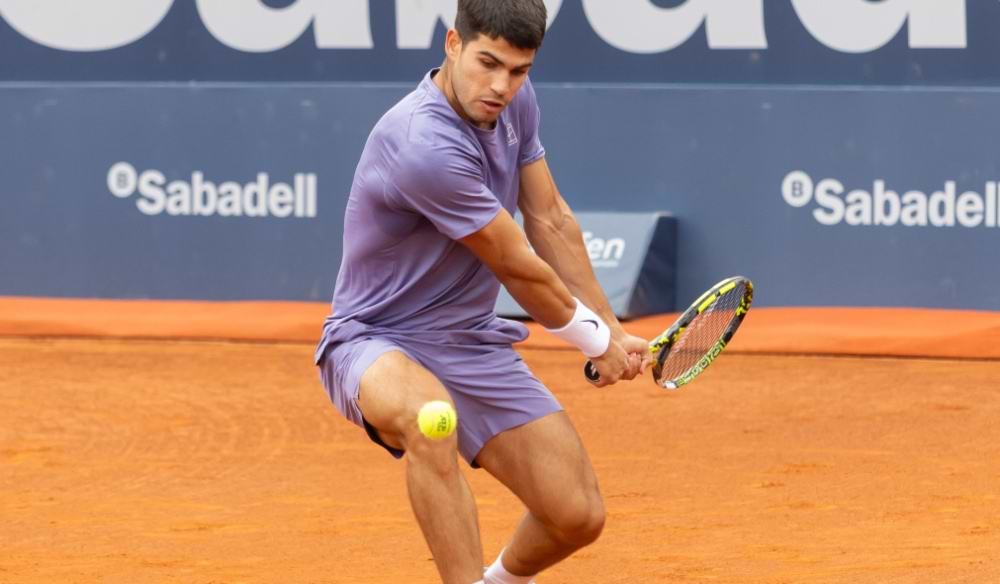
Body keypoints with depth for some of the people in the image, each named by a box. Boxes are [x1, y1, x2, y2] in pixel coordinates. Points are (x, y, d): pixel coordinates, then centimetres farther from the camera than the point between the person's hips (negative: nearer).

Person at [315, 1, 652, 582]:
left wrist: (613, 331, 10)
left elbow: (550, 220, 10)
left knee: (579, 516, -1)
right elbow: (519, 269, -18)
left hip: (473, 341, 8)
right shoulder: (425, 146, -30)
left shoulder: (514, 100, -3)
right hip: (377, 343, -8)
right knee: (429, 414, -43)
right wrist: (597, 341, -4)